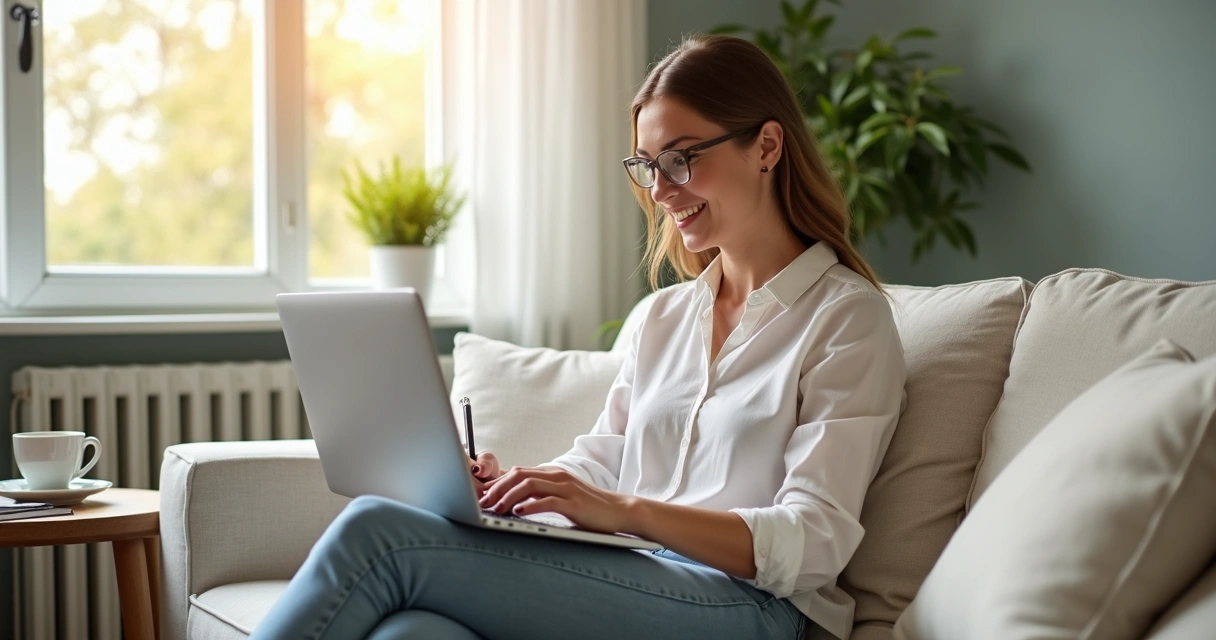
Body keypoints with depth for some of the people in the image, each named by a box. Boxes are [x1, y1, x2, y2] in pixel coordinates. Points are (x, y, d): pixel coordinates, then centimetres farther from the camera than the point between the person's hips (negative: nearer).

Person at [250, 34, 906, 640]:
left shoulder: (848, 316, 2)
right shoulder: (667, 314, 25)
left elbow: (814, 543, -9)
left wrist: (626, 511, -22)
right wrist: (510, 485, -4)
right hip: (627, 587, 6)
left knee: (380, 531, -24)